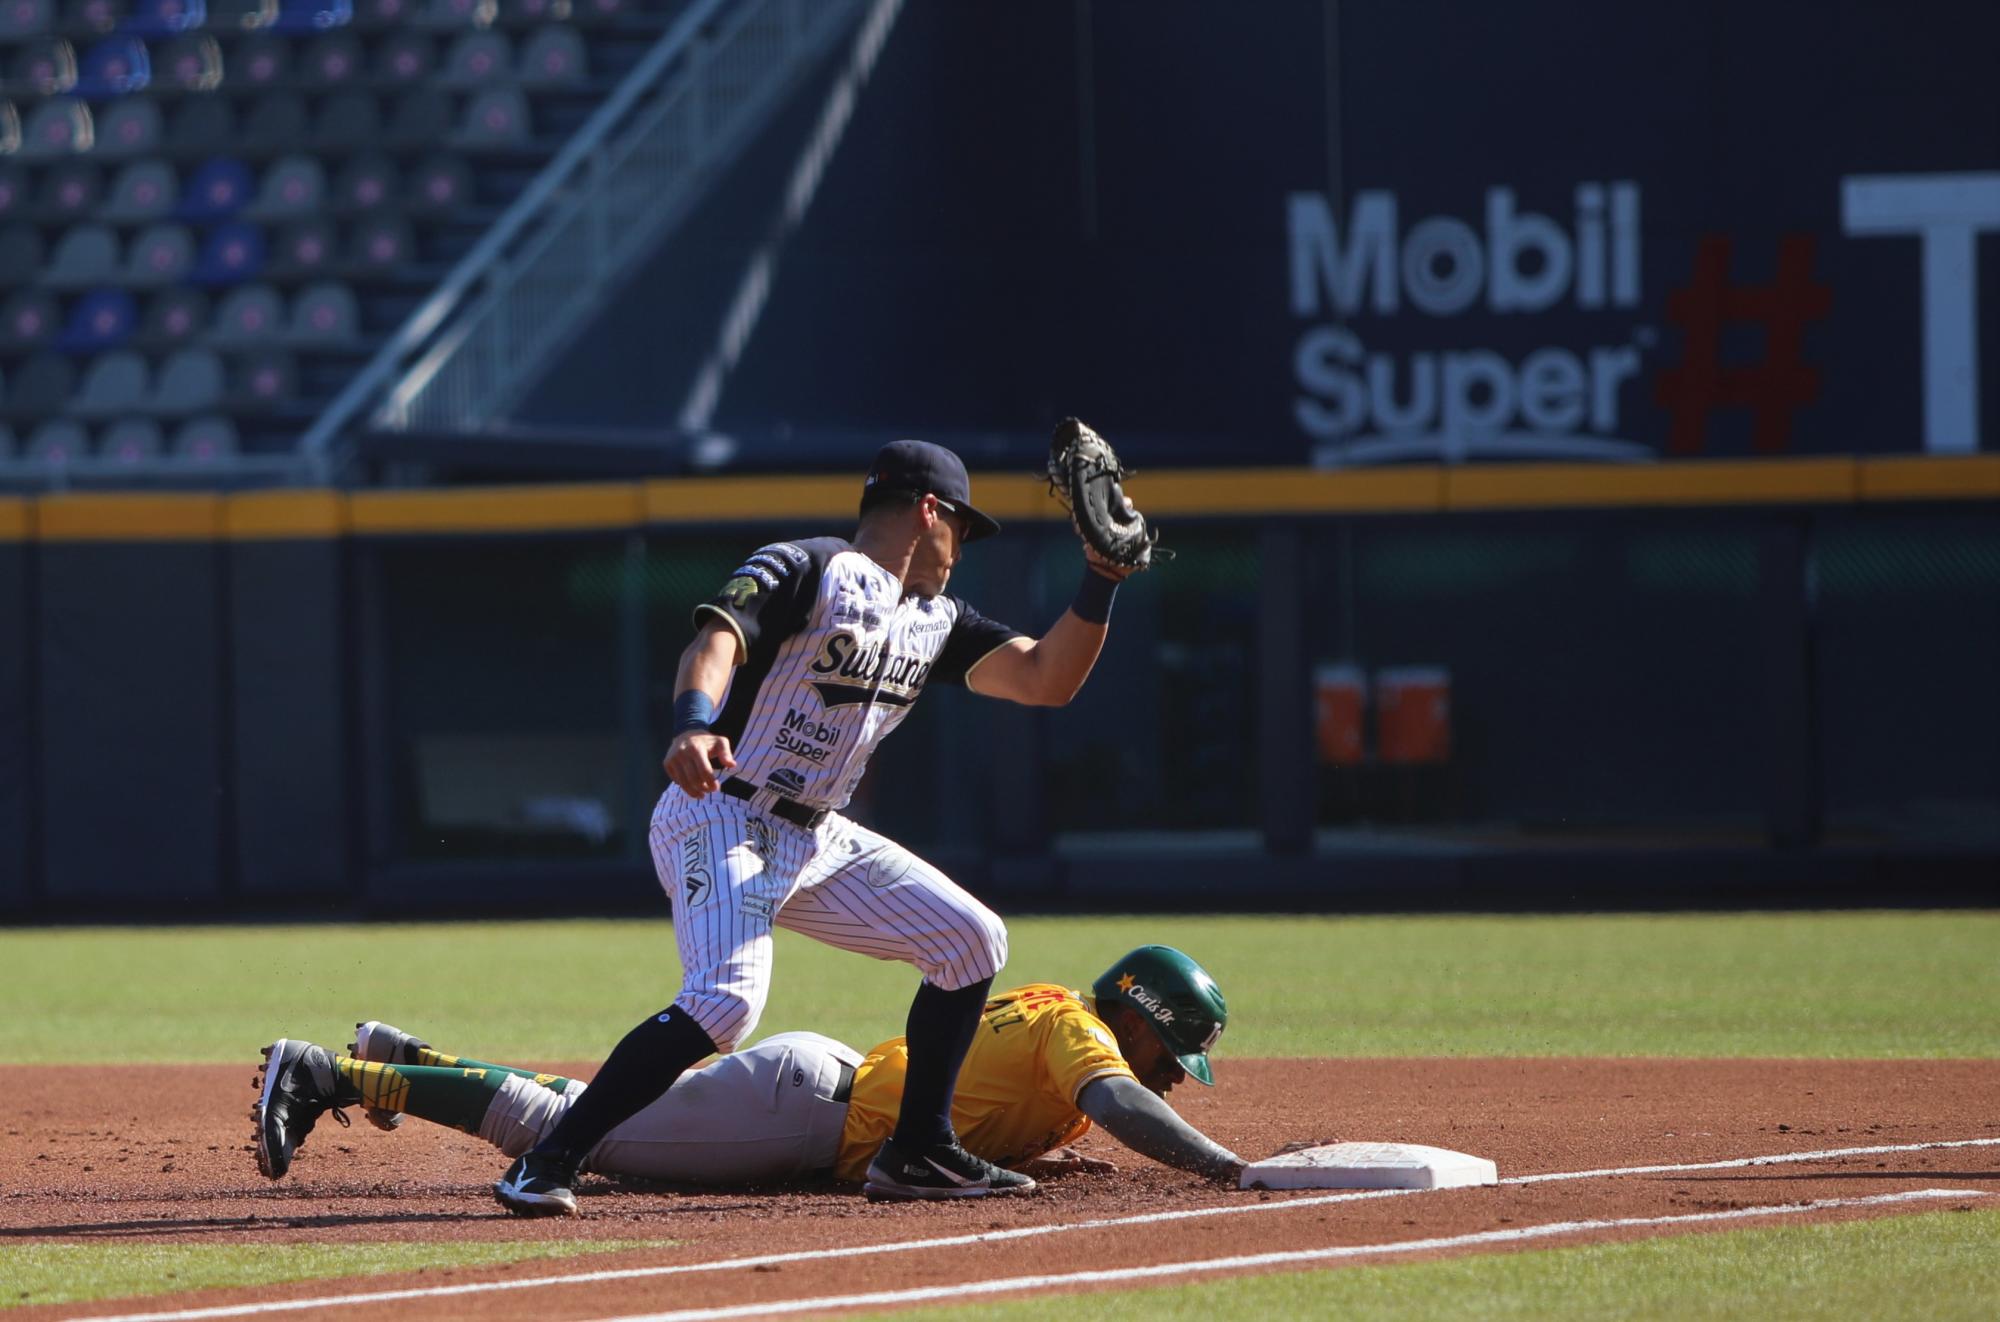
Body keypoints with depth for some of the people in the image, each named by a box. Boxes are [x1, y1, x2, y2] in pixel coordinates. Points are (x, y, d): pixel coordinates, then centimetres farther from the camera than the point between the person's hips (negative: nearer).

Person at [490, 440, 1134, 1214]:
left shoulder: (933, 622, 15)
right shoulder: (808, 570, -10)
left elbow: (1046, 680, 11)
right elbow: (717, 640, -26)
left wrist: (1100, 582, -1)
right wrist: (694, 725, -46)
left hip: (816, 841, 9)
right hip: (720, 822, -9)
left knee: (971, 941, 7)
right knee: (727, 999, -29)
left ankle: (918, 1152, 15)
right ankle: (545, 1165, -24)